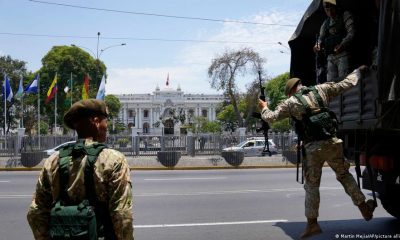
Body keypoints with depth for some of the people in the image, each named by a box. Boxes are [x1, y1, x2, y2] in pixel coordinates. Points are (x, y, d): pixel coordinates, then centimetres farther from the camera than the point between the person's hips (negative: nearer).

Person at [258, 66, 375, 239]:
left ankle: (312, 223, 12)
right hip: (333, 143, 2)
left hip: (313, 148, -2)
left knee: (311, 186, 9)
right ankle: (364, 208, 27)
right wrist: (359, 70, 32)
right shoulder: (321, 89, 9)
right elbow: (347, 84, 15)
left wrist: (264, 108, 27)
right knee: (344, 175, 21)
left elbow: (270, 118, 6)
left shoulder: (290, 102, 3)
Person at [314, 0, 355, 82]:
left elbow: (351, 33, -6)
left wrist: (342, 45, -24)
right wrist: (318, 44, -9)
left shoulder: (345, 16, 5)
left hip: (343, 54, -6)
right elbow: (321, 37, 16)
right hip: (330, 56, 6)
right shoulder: (326, 22, 22)